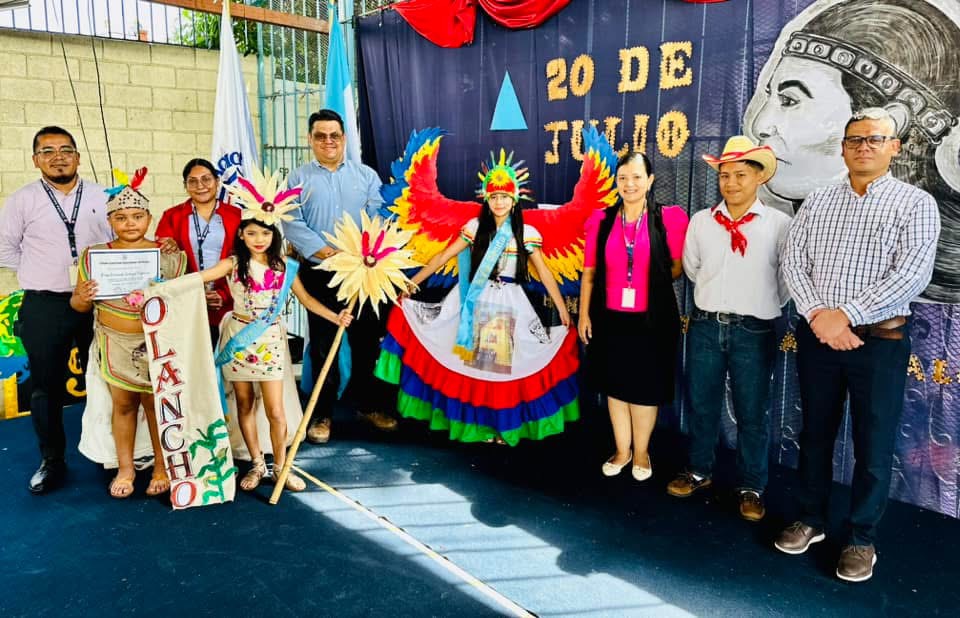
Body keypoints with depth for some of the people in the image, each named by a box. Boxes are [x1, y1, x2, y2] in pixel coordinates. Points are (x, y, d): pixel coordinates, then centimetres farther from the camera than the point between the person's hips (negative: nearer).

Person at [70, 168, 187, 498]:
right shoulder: (93, 256, -2)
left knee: (156, 403, 8)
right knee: (123, 404, 11)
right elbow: (78, 304, 4)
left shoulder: (169, 256, -5)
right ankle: (125, 469, 28)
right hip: (116, 343, 2)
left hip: (157, 343, -1)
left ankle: (161, 467, 25)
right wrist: (82, 298, -18)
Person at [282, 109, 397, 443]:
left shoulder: (366, 175, 9)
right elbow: (292, 224, -7)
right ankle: (322, 414, 16)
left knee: (366, 341, 9)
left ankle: (369, 404, 25)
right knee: (322, 346, 5)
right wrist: (327, 253, -19)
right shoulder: (298, 178, 5)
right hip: (319, 275, -1)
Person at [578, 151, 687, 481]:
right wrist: (584, 314, 3)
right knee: (615, 386, 13)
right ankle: (622, 451, 31)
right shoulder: (601, 220, 1)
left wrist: (652, 281, -4)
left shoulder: (669, 218, -6)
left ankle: (641, 453, 30)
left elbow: (678, 267, 1)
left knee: (646, 389, 10)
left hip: (652, 319, -2)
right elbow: (589, 272, 4)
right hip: (610, 318, 2)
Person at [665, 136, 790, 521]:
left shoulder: (779, 224, -6)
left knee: (752, 413, 8)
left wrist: (765, 306, 11)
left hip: (754, 331, -2)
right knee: (701, 404, 15)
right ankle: (699, 471, 33)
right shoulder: (700, 221, 1)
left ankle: (751, 487, 25)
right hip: (704, 326, 3)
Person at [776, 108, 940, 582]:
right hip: (816, 336, 3)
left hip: (880, 340, -3)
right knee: (815, 433, 13)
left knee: (873, 445, 5)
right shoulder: (817, 203, 9)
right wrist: (819, 315, -14)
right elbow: (793, 262, 0)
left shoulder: (915, 204, -1)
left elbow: (912, 275, -14)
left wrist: (845, 314, -18)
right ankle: (811, 520, 30)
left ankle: (862, 538, 22)